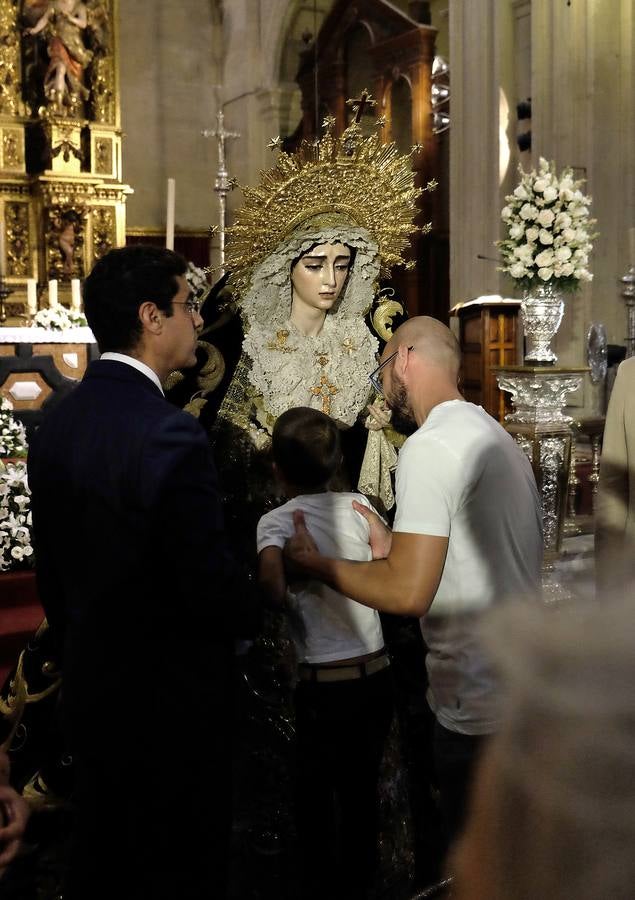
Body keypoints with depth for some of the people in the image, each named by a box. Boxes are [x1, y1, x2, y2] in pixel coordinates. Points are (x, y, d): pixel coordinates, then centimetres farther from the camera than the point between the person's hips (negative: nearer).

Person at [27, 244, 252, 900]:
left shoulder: (55, 424, 0)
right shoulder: (169, 434, -25)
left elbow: (50, 573, 9)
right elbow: (212, 588, -24)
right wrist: (248, 594, -1)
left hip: (88, 693, 8)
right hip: (171, 701, -7)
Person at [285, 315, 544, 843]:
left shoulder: (429, 446, -16)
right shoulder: (496, 437, 13)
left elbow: (408, 592, -22)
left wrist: (316, 563, -8)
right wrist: (397, 548, 16)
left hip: (478, 710, -9)